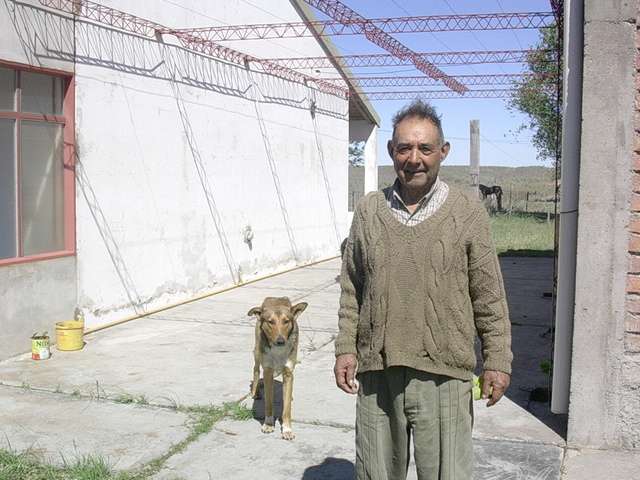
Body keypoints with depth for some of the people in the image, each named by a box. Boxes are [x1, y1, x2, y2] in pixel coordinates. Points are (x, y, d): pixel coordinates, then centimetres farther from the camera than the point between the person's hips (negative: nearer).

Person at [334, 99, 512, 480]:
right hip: (376, 371, 3)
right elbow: (352, 289, 10)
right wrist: (345, 348, 5)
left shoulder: (468, 212, -1)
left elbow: (489, 296, 1)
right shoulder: (369, 211, 6)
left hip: (443, 374, -2)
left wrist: (498, 360, -1)